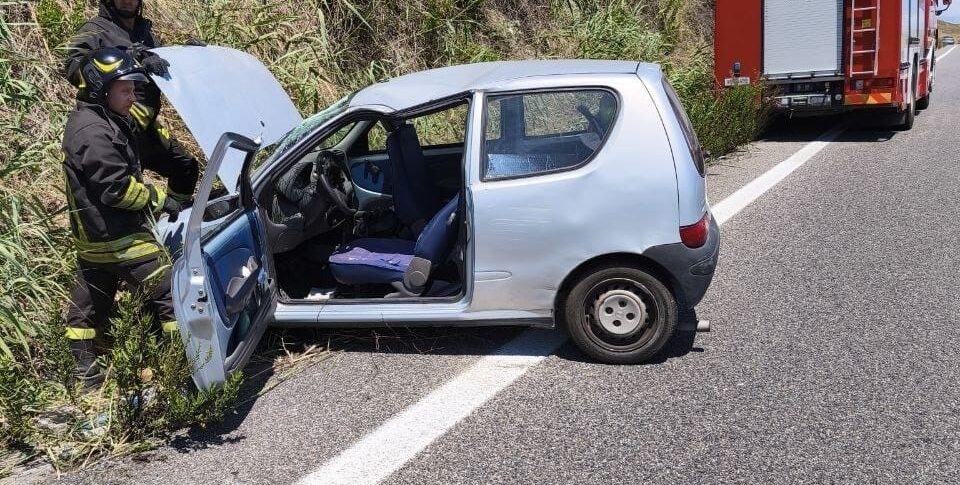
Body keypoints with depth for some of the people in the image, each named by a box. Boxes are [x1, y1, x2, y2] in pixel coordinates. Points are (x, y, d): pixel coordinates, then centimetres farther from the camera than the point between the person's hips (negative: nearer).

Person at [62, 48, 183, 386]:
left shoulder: (93, 121, 11)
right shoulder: (95, 133, -21)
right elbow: (118, 188, -23)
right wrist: (159, 200, -15)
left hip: (92, 236, 11)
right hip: (117, 237, -11)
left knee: (90, 299, 17)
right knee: (167, 290, -5)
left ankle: (83, 369, 27)